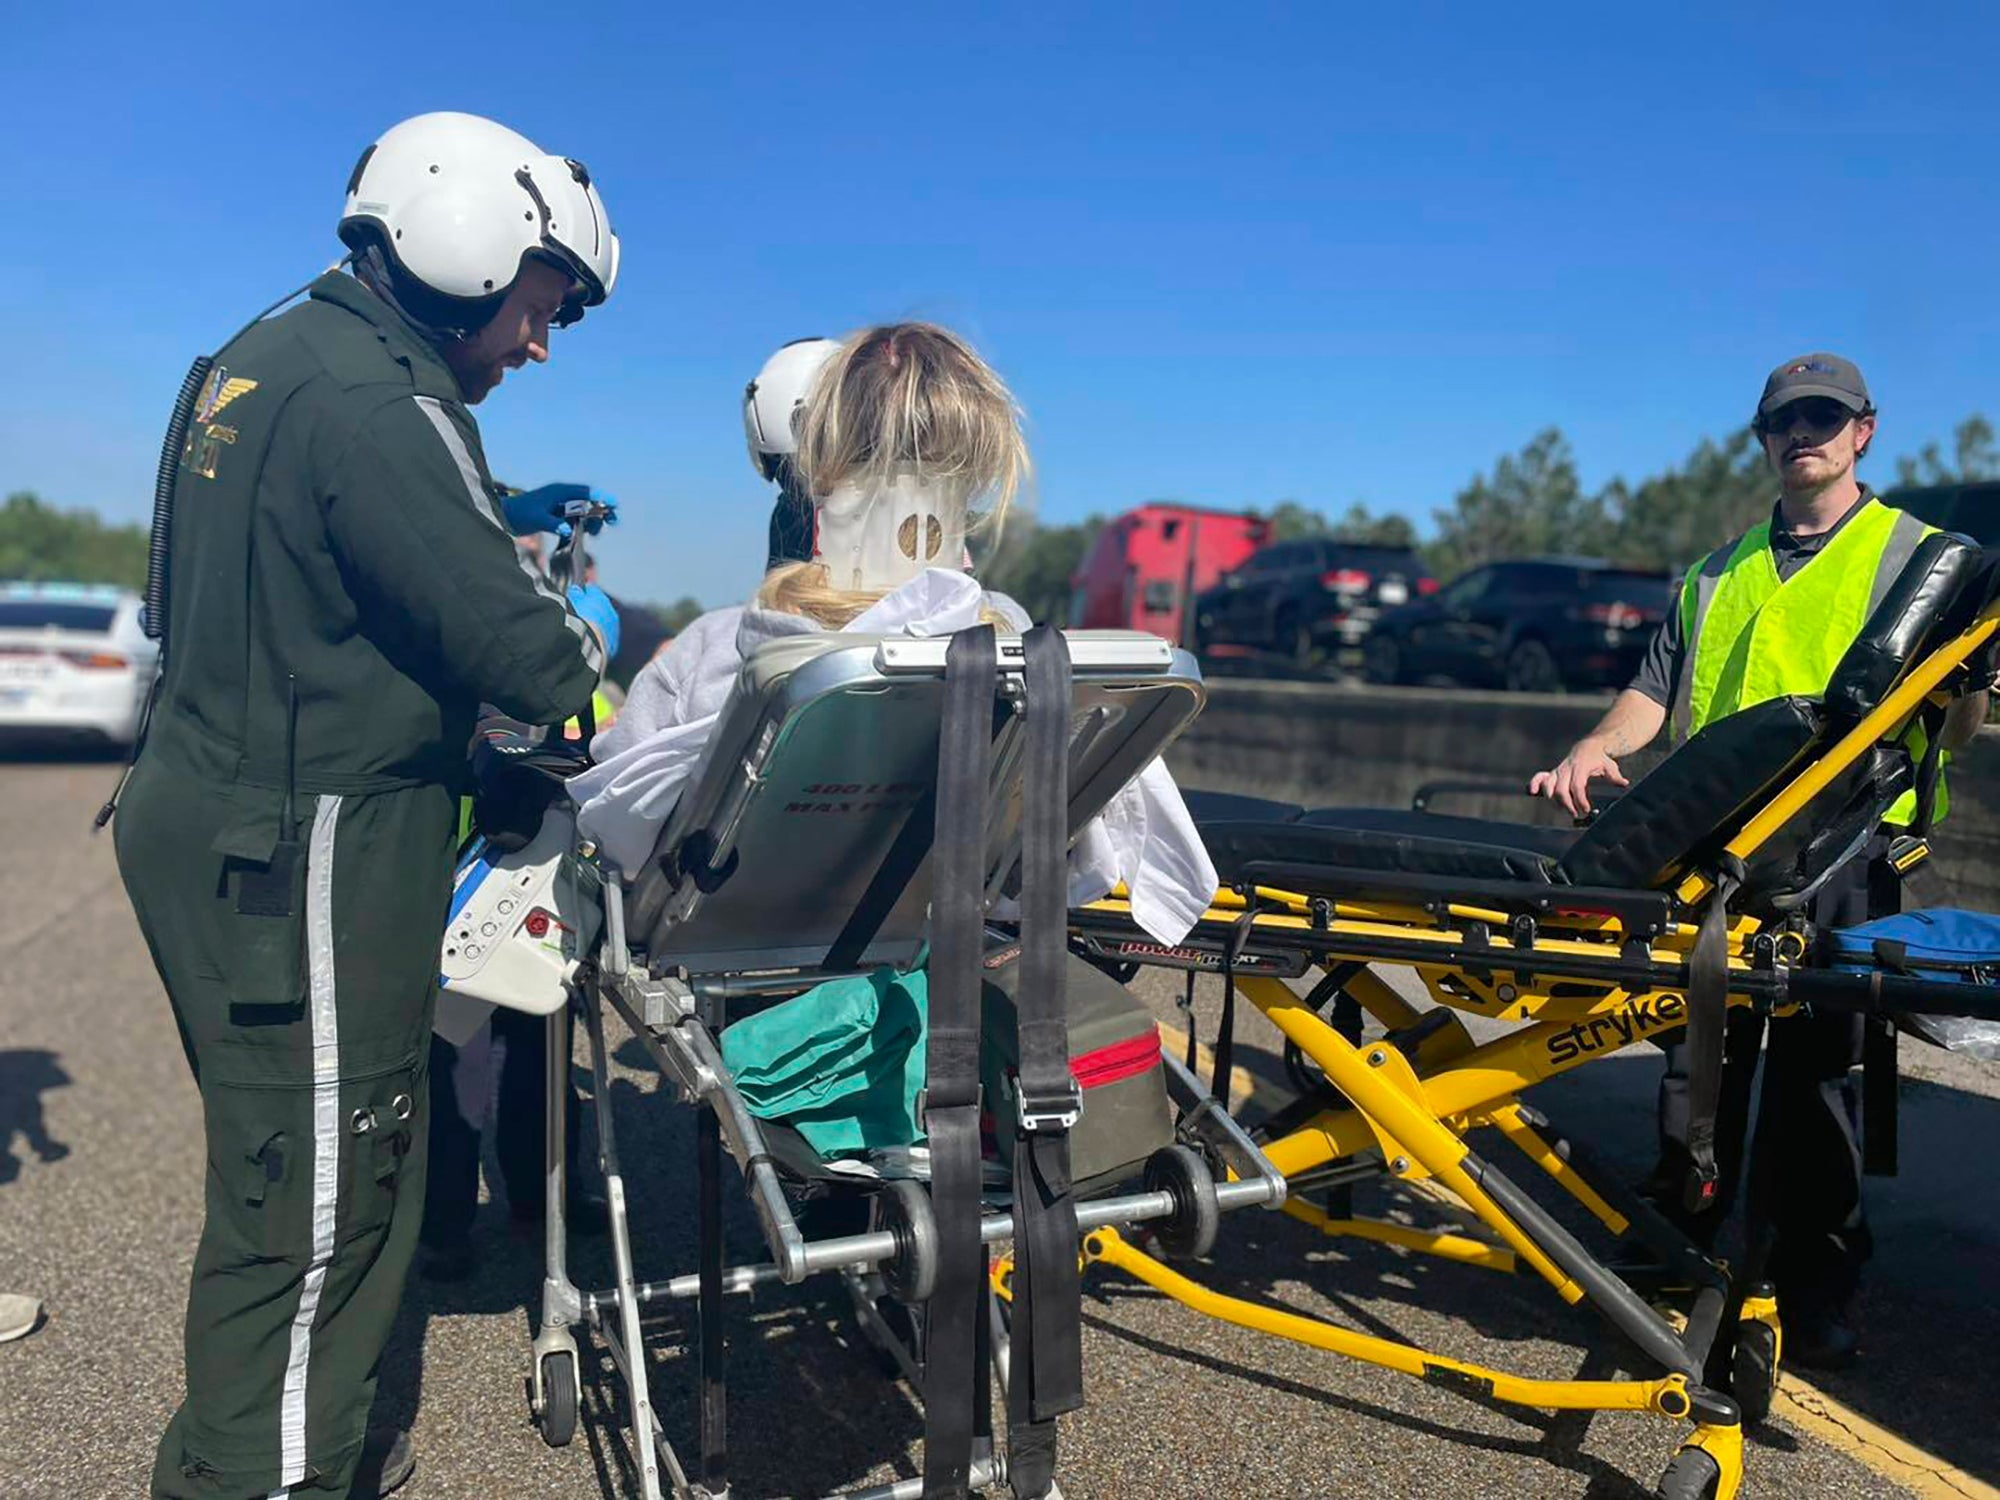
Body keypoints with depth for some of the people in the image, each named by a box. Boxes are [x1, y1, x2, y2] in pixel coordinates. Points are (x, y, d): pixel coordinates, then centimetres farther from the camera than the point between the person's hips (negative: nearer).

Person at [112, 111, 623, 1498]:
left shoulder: (264, 357, 13)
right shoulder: (374, 399, -19)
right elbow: (513, 652, -21)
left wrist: (497, 514, 19)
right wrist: (587, 631, 0)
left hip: (211, 807, 11)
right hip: (305, 851, -11)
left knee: (312, 1164, 21)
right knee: (313, 1195, 0)